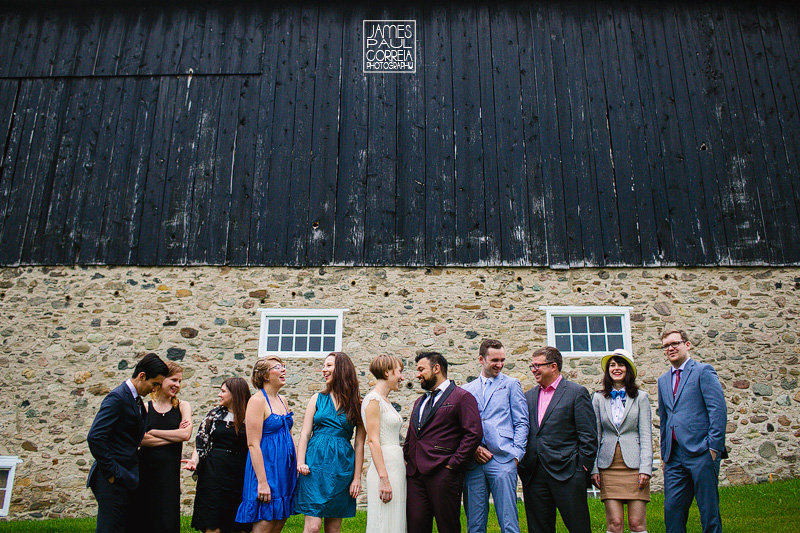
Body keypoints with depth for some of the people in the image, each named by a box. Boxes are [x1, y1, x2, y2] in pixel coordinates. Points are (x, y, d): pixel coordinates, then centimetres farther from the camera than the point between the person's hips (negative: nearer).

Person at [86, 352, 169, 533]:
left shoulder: (136, 400, 12)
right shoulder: (117, 398, -16)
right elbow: (95, 437, -24)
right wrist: (111, 473, -18)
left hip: (127, 479, 9)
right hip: (113, 481, -9)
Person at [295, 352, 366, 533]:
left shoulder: (357, 404, 3)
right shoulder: (318, 399, 8)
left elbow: (359, 443, 2)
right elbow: (305, 434, 5)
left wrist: (357, 477, -1)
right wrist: (300, 462, -9)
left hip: (342, 465, 0)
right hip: (315, 463, 0)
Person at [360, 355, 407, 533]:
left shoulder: (385, 401, 17)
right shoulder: (373, 399, -10)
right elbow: (373, 440, -16)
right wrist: (384, 478, -20)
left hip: (397, 467, 9)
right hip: (384, 468, -9)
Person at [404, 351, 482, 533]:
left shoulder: (461, 397, -2)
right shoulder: (420, 402, 23)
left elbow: (474, 434, -11)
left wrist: (453, 463, -13)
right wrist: (406, 458, 11)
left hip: (442, 475, -6)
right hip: (415, 475, 7)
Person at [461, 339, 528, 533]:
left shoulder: (511, 384, 10)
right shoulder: (467, 390, 16)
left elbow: (521, 423, 5)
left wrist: (515, 454, -6)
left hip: (502, 461, -2)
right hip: (473, 463, 3)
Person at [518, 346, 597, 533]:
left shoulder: (577, 392, -1)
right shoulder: (528, 396, 14)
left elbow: (588, 435, -4)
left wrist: (582, 468, -8)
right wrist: (522, 465, 7)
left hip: (566, 473, -5)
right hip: (533, 475, 5)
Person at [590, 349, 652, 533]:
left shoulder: (640, 397, 5)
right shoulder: (599, 398, 8)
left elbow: (646, 435, 2)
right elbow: (595, 435, 8)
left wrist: (645, 468, -7)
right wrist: (594, 468, 2)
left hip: (634, 466, -1)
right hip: (608, 467, 1)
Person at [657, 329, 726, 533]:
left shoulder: (703, 371, 0)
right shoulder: (663, 380, 18)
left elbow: (719, 410, -8)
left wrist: (714, 447, -14)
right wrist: (664, 454, 16)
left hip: (701, 453, -5)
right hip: (674, 456, 5)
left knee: (709, 510, 1)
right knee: (672, 510, 3)